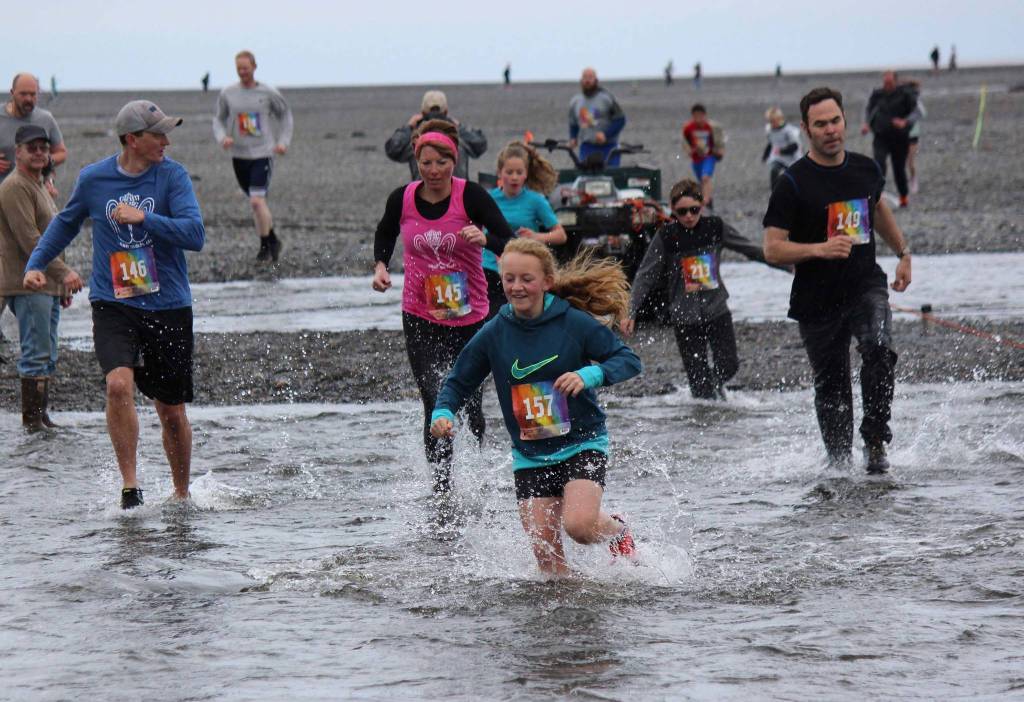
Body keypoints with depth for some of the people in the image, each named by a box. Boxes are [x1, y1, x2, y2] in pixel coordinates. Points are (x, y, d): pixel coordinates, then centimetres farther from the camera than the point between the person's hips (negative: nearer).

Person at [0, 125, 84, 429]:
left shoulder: (39, 186, 21)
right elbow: (29, 239, -19)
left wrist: (62, 285, 25)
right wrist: (64, 272, -20)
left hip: (47, 285, 10)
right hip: (28, 286, -10)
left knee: (46, 357, 11)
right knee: (37, 355, -10)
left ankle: (40, 414, 15)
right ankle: (32, 416, -8)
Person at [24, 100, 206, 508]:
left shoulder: (173, 176, -4)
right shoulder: (94, 179, 1)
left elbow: (195, 234, -15)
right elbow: (66, 223, 21)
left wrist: (144, 218, -23)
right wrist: (35, 263, 12)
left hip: (168, 308, 0)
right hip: (113, 306, 0)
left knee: (172, 412, 8)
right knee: (119, 385, -25)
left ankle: (182, 494, 29)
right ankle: (129, 486, -16)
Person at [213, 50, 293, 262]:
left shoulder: (268, 93, -3)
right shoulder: (227, 94, 2)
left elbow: (285, 115, 12)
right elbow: (219, 120, 12)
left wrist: (283, 141, 3)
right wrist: (223, 137, -8)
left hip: (262, 154, -4)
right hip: (239, 155, 4)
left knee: (257, 201, -17)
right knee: (256, 202, 13)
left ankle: (266, 246, -4)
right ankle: (272, 239, 31)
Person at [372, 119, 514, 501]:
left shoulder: (470, 195, -12)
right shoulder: (403, 199, -3)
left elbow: (510, 244, -15)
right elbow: (385, 233, 19)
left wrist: (484, 239, -34)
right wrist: (380, 266, 2)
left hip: (469, 316, -1)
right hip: (420, 317, 1)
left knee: (470, 403, 9)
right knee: (436, 405, -9)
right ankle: (442, 490, -5)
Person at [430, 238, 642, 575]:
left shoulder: (575, 323, -11)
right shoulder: (494, 334, -2)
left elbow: (629, 360, -8)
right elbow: (459, 381, 8)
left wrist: (590, 375, -26)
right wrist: (442, 412, -13)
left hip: (582, 443, -3)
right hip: (529, 455, 3)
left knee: (578, 524, -23)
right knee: (545, 551, -3)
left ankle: (618, 530, 11)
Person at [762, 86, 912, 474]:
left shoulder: (865, 169, 4)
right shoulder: (793, 183, -11)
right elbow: (772, 249, -13)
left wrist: (904, 253, 30)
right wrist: (820, 248, -27)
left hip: (866, 286, 2)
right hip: (817, 301, -2)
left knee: (879, 351, -26)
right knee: (831, 388, 6)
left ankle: (876, 441, -17)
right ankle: (839, 461, 24)